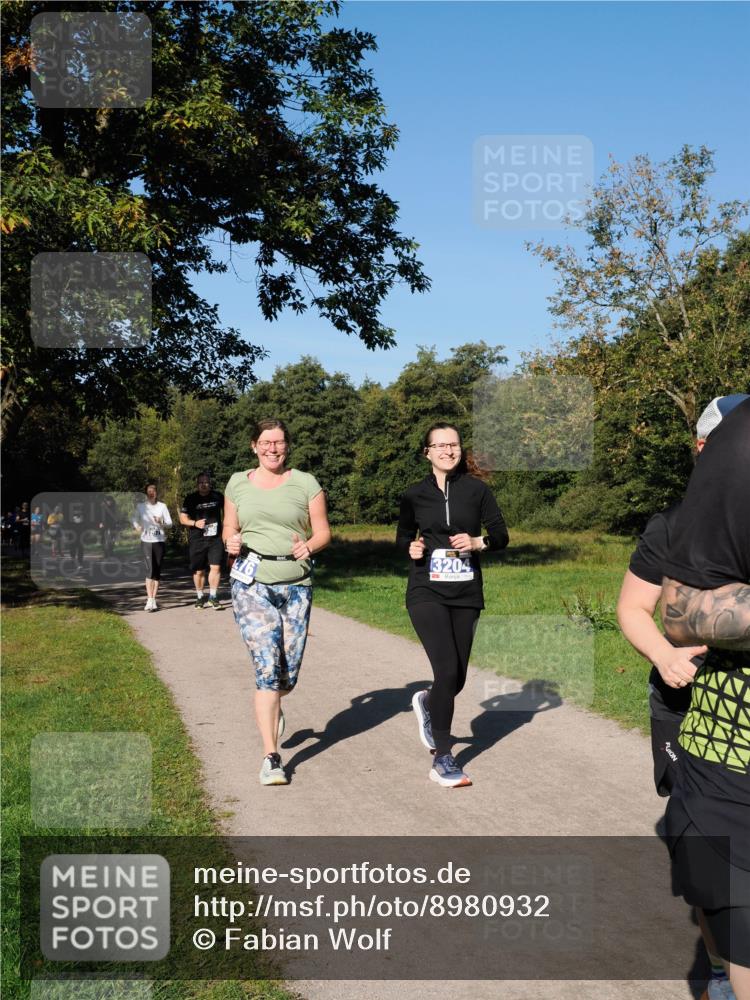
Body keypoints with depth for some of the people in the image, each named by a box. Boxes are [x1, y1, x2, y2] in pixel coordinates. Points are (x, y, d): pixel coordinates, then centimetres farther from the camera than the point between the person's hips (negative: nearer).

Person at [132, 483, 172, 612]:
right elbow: (135, 520, 19)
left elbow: (170, 523, 1)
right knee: (150, 570, -13)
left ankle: (153, 600, 13)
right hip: (146, 542, -1)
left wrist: (162, 522, -20)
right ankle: (150, 601, -16)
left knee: (157, 571, 4)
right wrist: (137, 526, -4)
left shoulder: (162, 506, 4)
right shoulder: (141, 507, 6)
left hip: (160, 541, 1)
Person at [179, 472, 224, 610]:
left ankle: (213, 597, 1)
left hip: (215, 538, 1)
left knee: (216, 567, -9)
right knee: (199, 571, 6)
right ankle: (200, 597, 22)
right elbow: (183, 518, 2)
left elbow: (226, 511, 21)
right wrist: (195, 523, -16)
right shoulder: (191, 499, 1)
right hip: (196, 540, -1)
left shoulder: (217, 496, 5)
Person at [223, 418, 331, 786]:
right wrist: (231, 542, -6)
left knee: (289, 674, 5)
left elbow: (323, 531, 6)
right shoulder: (238, 484, 9)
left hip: (296, 584, 1)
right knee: (267, 668, -12)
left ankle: (271, 707, 43)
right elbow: (229, 528, 17)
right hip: (251, 582, -1)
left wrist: (309, 546, -16)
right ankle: (271, 757, -5)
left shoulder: (306, 483, 5)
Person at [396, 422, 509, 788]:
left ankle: (427, 703, 45)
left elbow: (501, 535, 4)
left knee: (457, 679, 8)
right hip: (426, 592, -2)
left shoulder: (477, 489, 2)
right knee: (447, 670, -16)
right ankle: (442, 760, -3)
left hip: (466, 594, 2)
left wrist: (478, 542, -15)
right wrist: (412, 548, -6)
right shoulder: (415, 494, 3)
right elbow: (402, 537, 16)